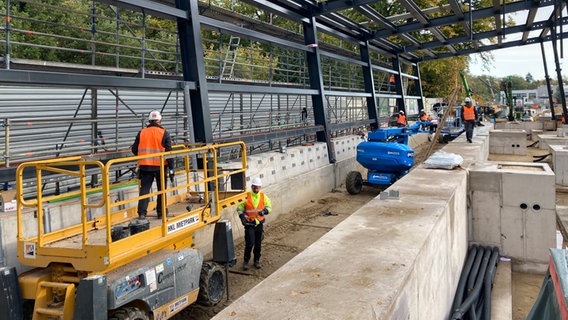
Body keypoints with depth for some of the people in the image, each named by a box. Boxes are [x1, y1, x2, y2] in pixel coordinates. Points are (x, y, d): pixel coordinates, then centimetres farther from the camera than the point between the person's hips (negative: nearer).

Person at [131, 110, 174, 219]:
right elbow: (169, 152, -7)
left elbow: (134, 150, 7)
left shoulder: (141, 133, 3)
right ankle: (161, 212, 16)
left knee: (144, 189, 7)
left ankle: (142, 212, 1)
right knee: (161, 190, 11)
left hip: (145, 166, 2)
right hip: (160, 166, -2)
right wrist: (171, 169, -4)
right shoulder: (164, 133, -4)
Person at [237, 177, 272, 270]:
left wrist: (264, 211, -17)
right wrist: (242, 217, -14)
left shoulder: (263, 197, 2)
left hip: (259, 223, 3)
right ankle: (246, 261, 8)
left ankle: (257, 261, 28)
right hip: (249, 224, -3)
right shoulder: (246, 196, -6)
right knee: (249, 243, -9)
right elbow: (239, 208, 1)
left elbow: (269, 206, 5)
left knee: (258, 244, 11)